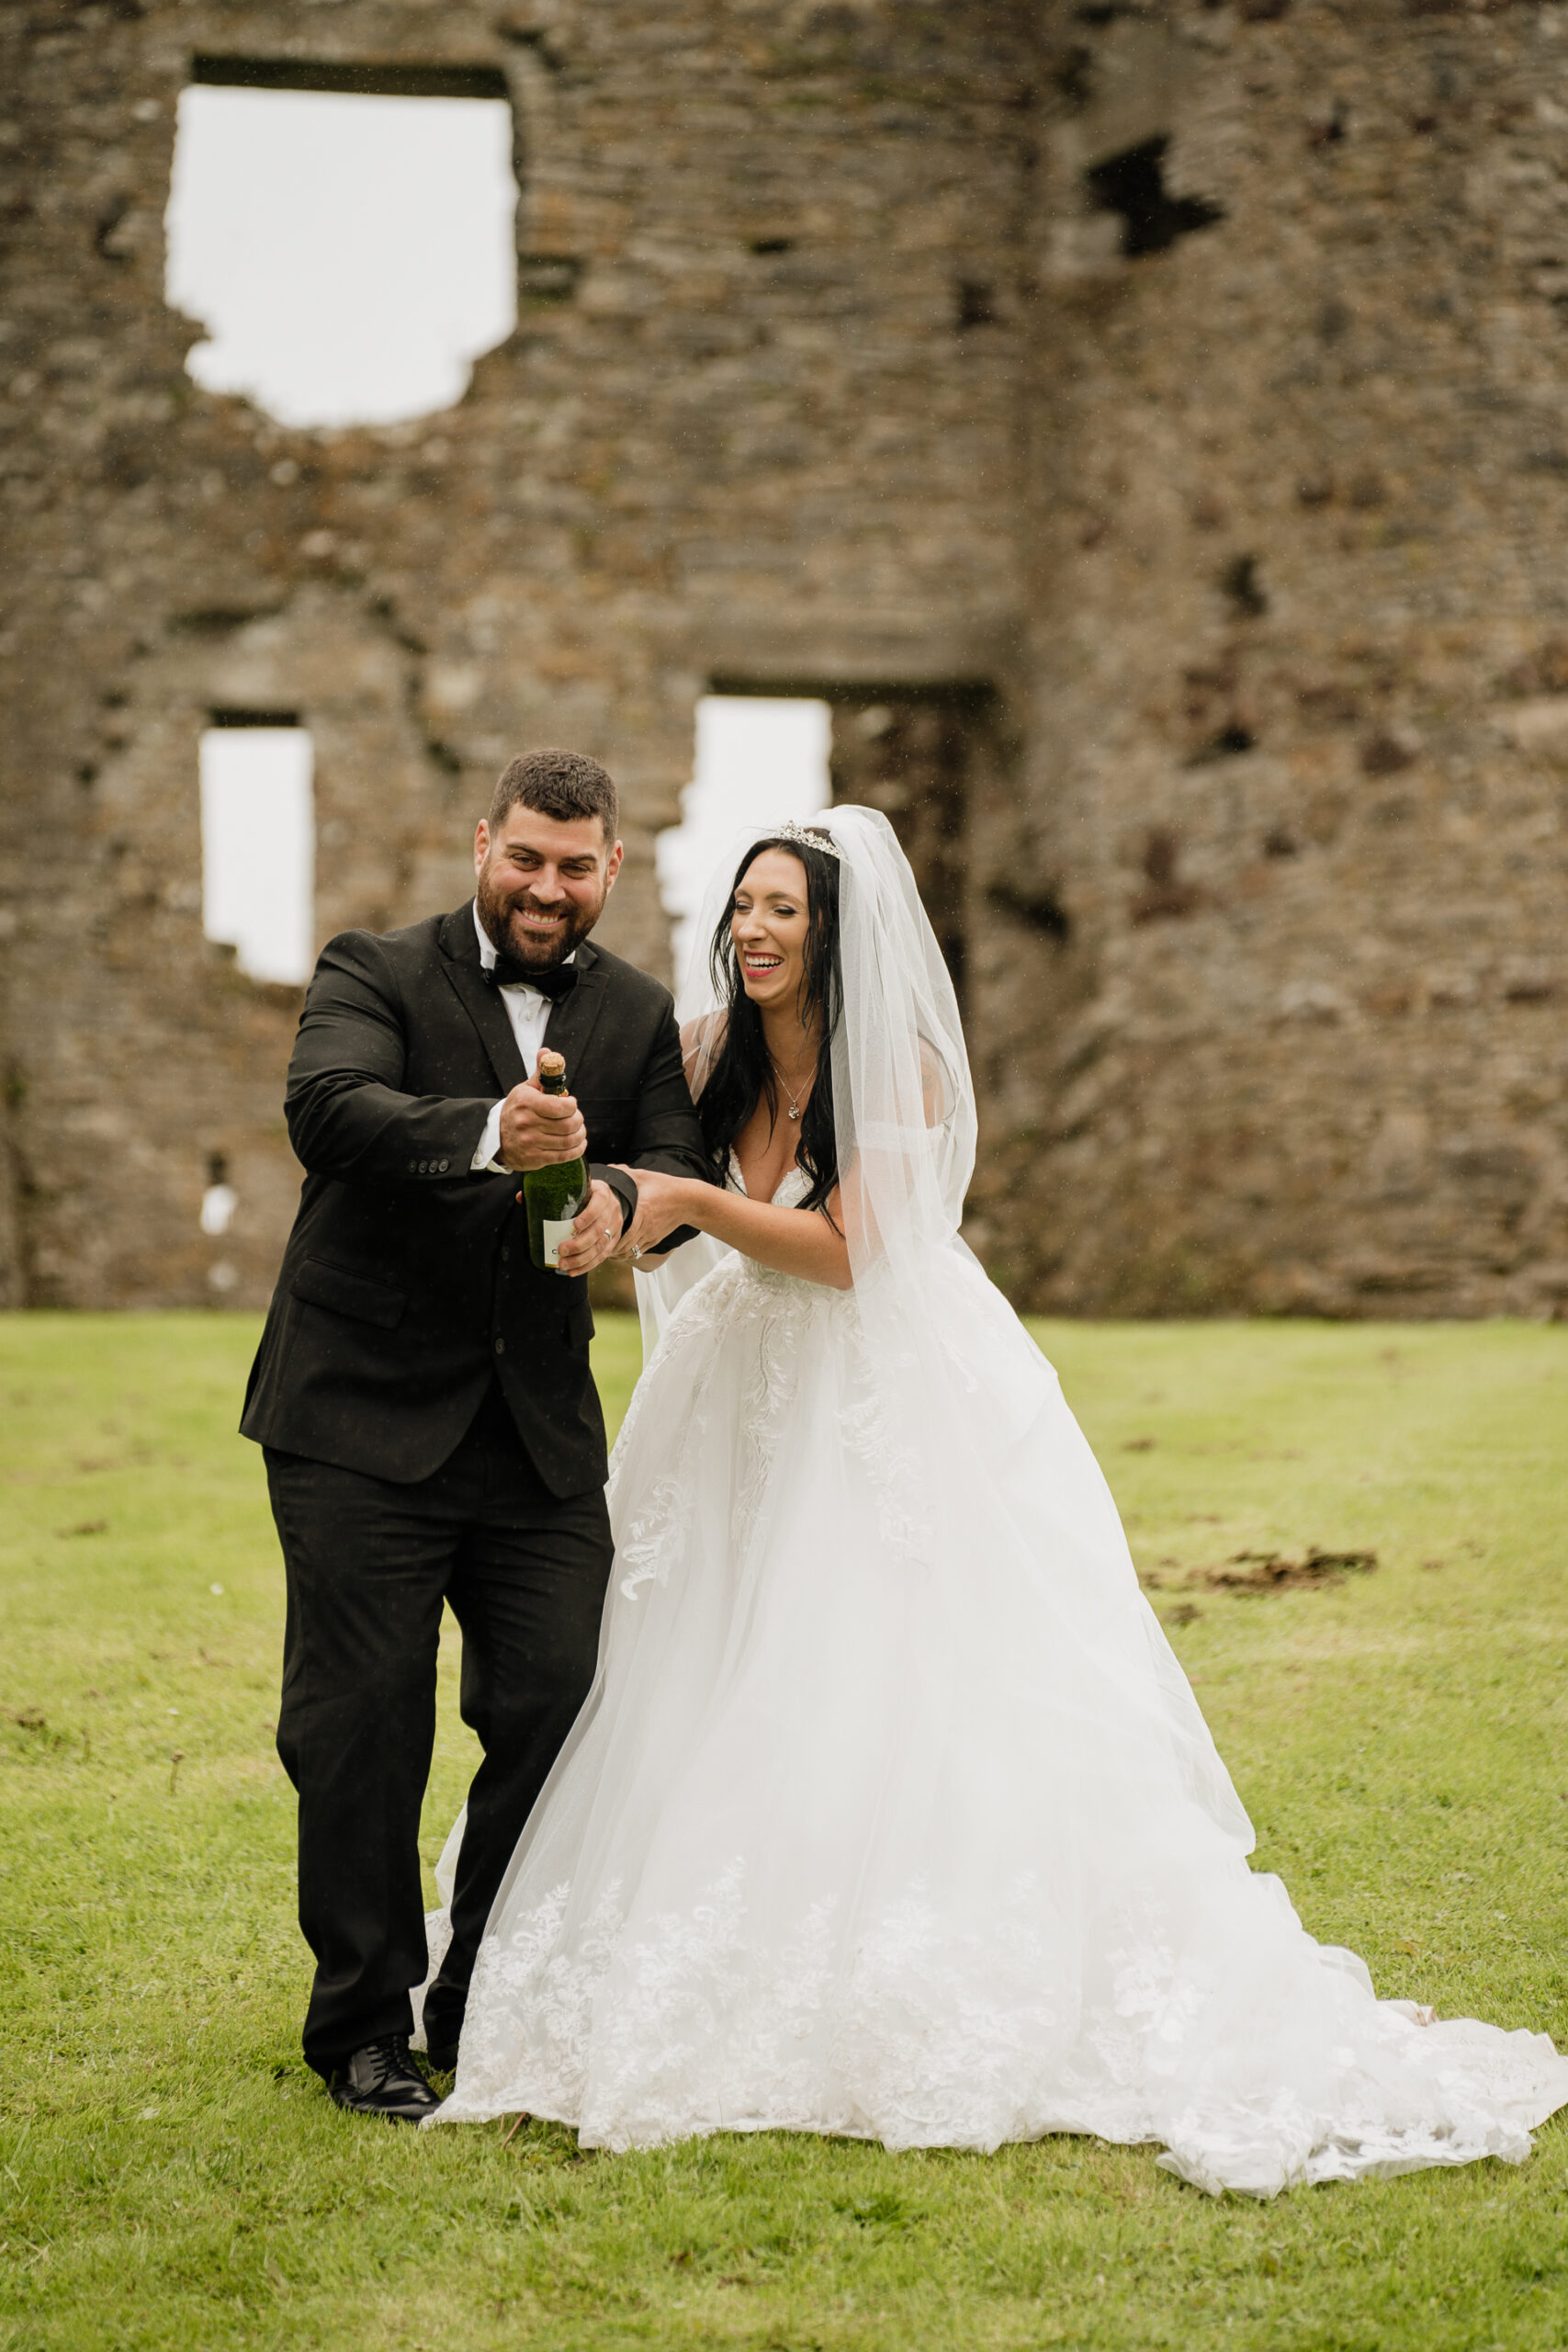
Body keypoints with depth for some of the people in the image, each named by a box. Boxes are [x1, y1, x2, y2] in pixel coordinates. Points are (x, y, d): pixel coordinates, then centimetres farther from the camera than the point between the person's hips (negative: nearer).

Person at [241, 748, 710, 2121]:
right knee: (362, 1723, 1)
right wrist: (485, 1134, -42)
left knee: (557, 1709, 4)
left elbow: (683, 1167, -2)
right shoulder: (377, 976, -4)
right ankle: (363, 2023, 16)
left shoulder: (638, 1017, 10)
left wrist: (622, 1199, -27)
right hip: (364, 1422, -4)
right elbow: (328, 1108, -24)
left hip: (541, 1432, 4)